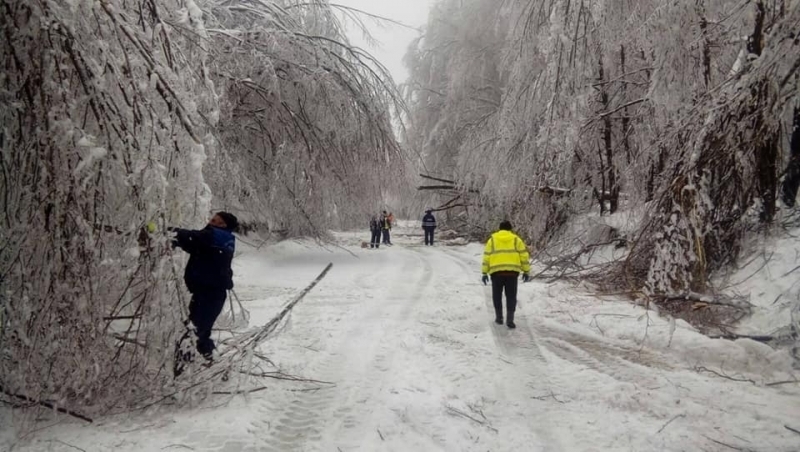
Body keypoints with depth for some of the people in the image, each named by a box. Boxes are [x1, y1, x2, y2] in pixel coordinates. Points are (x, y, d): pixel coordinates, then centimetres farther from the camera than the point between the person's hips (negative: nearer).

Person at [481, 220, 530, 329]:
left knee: (497, 295, 17)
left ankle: (499, 317, 19)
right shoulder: (516, 239, 9)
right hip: (512, 272, 0)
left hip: (496, 272, 0)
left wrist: (484, 273, 6)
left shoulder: (492, 239, 10)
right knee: (511, 296, 6)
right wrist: (526, 271, 9)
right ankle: (510, 320, -4)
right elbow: (524, 256, 4)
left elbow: (486, 257, 4)